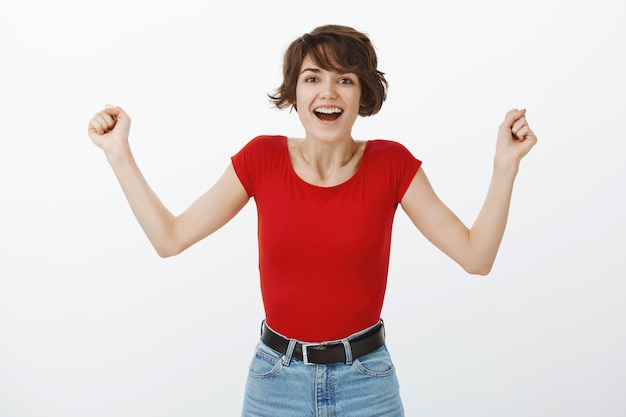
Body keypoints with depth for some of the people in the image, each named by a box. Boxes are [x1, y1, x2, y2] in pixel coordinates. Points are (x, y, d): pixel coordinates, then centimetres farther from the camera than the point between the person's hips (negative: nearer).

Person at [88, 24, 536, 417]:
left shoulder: (392, 163, -10)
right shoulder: (261, 158, -8)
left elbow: (476, 256, -9)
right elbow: (170, 238, -4)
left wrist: (506, 164, -19)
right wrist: (120, 153, -8)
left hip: (366, 380, 0)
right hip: (276, 379, 1)